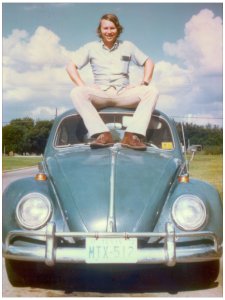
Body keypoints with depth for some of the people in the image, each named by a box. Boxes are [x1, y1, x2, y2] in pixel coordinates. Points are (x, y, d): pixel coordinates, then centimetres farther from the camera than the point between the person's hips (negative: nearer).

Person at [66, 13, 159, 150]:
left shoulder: (128, 46, 19)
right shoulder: (91, 48, 15)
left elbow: (148, 62, 21)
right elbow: (71, 66, 8)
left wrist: (145, 81, 1)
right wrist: (83, 86, -8)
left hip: (124, 93, 1)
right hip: (100, 94, -1)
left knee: (152, 91, -26)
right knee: (77, 93, -31)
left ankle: (132, 135, -39)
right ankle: (103, 134, -42)